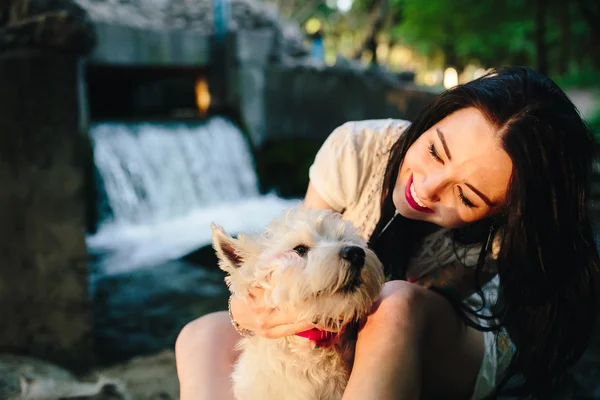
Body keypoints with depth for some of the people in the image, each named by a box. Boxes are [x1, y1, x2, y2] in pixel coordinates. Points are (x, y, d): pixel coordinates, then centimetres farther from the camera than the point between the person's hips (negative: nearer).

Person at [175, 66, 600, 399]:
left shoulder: (501, 238, -26)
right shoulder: (356, 149, -23)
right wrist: (247, 307, -36)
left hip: (446, 361, -2)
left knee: (399, 304, -40)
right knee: (204, 336, -22)